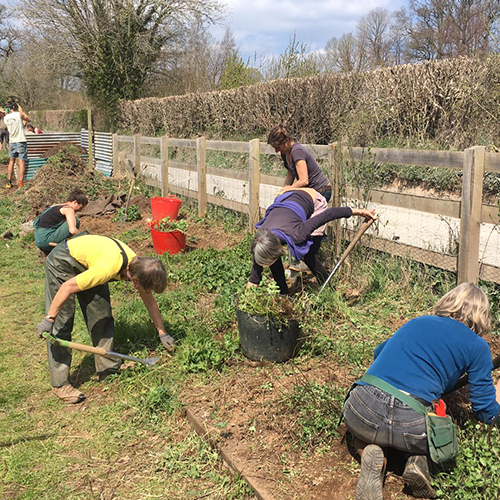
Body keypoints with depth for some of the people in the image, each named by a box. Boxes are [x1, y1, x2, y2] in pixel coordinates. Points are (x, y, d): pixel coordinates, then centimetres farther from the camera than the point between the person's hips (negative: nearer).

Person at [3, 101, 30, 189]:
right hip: (21, 142, -4)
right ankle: (21, 183, -4)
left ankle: (9, 182, 17)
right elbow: (28, 119, 7)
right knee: (22, 162, -1)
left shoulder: (5, 118, 4)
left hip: (12, 142, 4)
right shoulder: (18, 114, -9)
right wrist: (21, 110, 16)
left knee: (12, 161, 17)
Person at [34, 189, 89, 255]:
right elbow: (73, 230, -22)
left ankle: (48, 251, 18)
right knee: (75, 221, -11)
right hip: (45, 241, -9)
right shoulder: (69, 209, -7)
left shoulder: (56, 206, 19)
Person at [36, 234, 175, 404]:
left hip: (86, 265, 8)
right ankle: (59, 384, 0)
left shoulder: (137, 264, -15)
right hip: (62, 262, -7)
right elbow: (67, 287, -31)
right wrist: (49, 319, -24)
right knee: (61, 324, -8)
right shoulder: (107, 268, -39)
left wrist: (162, 333, 8)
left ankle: (107, 370, 15)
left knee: (102, 317, 4)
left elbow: (150, 301, 2)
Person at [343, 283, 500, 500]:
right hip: (412, 425, -2)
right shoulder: (476, 346, 12)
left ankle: (369, 451, 5)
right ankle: (420, 459, 2)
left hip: (361, 413, 2)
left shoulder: (415, 323, 24)